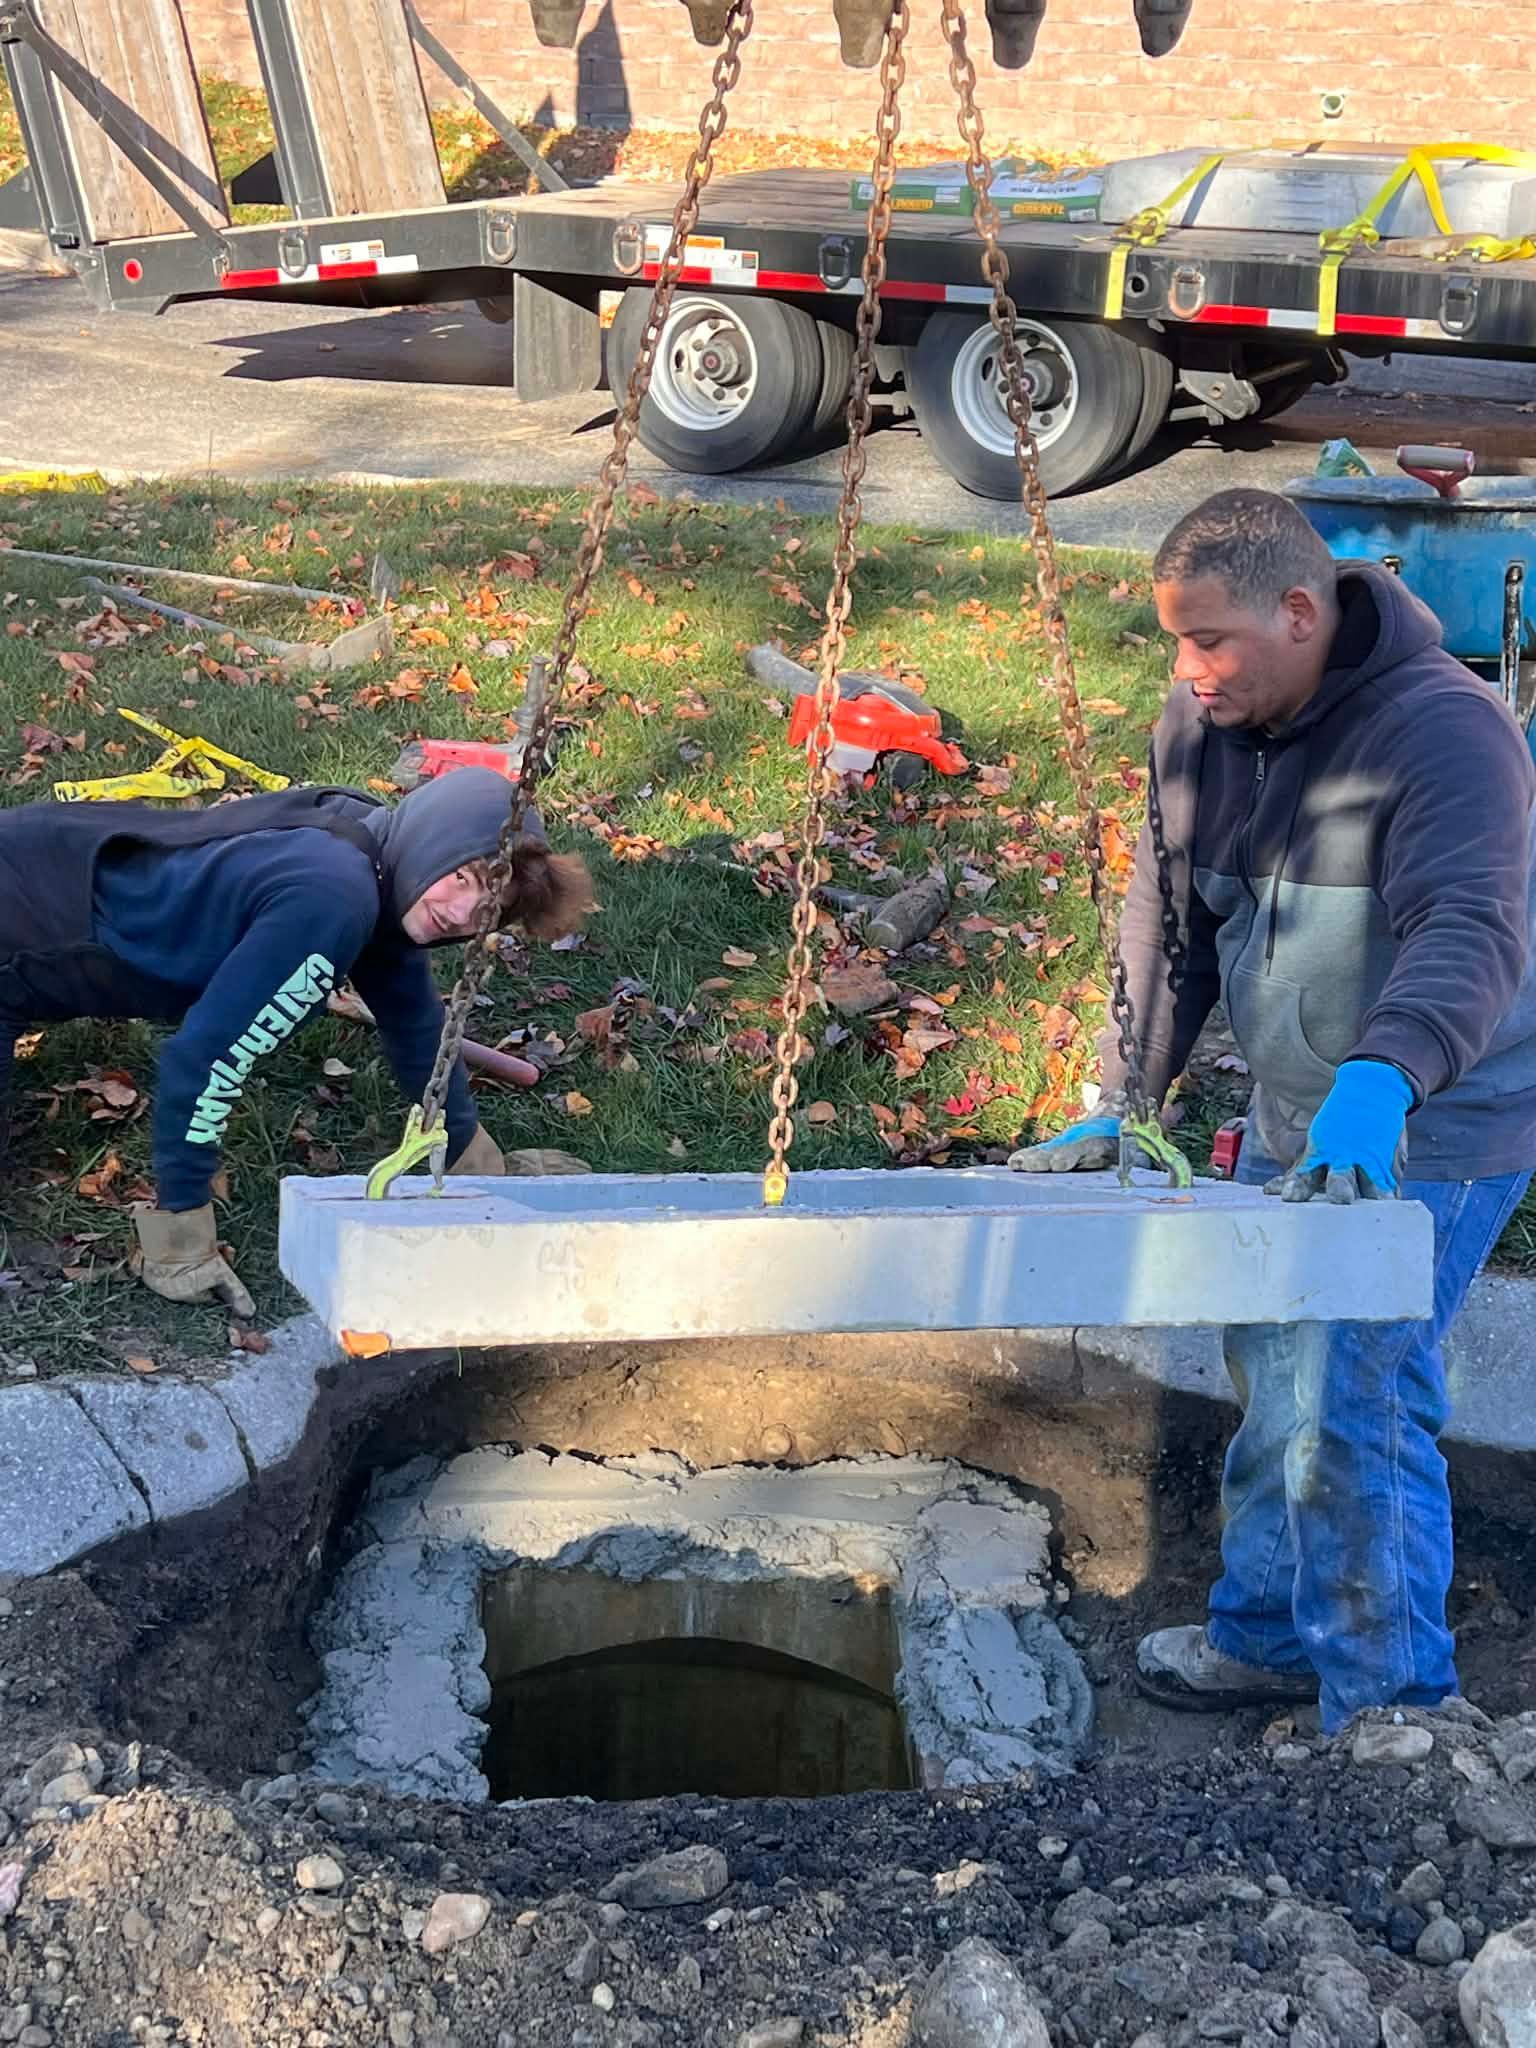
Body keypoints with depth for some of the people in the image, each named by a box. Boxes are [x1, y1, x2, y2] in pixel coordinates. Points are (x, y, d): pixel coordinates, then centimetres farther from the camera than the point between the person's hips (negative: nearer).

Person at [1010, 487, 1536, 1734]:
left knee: (1352, 1415, -11)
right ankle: (1267, 1634, 37)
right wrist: (1123, 1103, -5)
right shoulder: (1201, 727, 0)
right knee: (1268, 1381, 18)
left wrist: (1382, 1077, -51)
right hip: (1292, 1119, 8)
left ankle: (1394, 1710, 7)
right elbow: (1168, 916, 1)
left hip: (1431, 1132, -8)